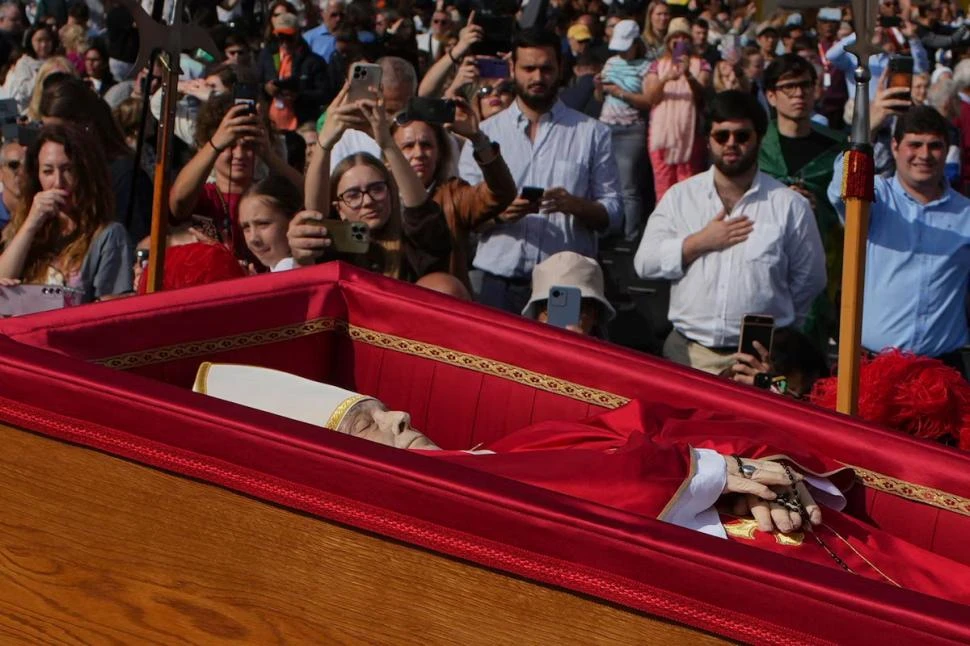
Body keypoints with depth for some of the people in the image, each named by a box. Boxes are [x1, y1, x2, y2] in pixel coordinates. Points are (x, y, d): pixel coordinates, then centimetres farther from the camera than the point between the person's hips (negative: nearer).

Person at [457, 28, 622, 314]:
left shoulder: (592, 133, 8)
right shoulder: (485, 133, 10)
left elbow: (613, 213, 4)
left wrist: (574, 205, -16)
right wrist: (498, 213, -15)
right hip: (498, 283, 1)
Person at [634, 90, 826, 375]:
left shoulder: (790, 205, 0)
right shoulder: (680, 196, 6)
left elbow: (808, 281, 7)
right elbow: (644, 263, -1)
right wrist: (701, 242, -10)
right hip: (686, 351, 2)